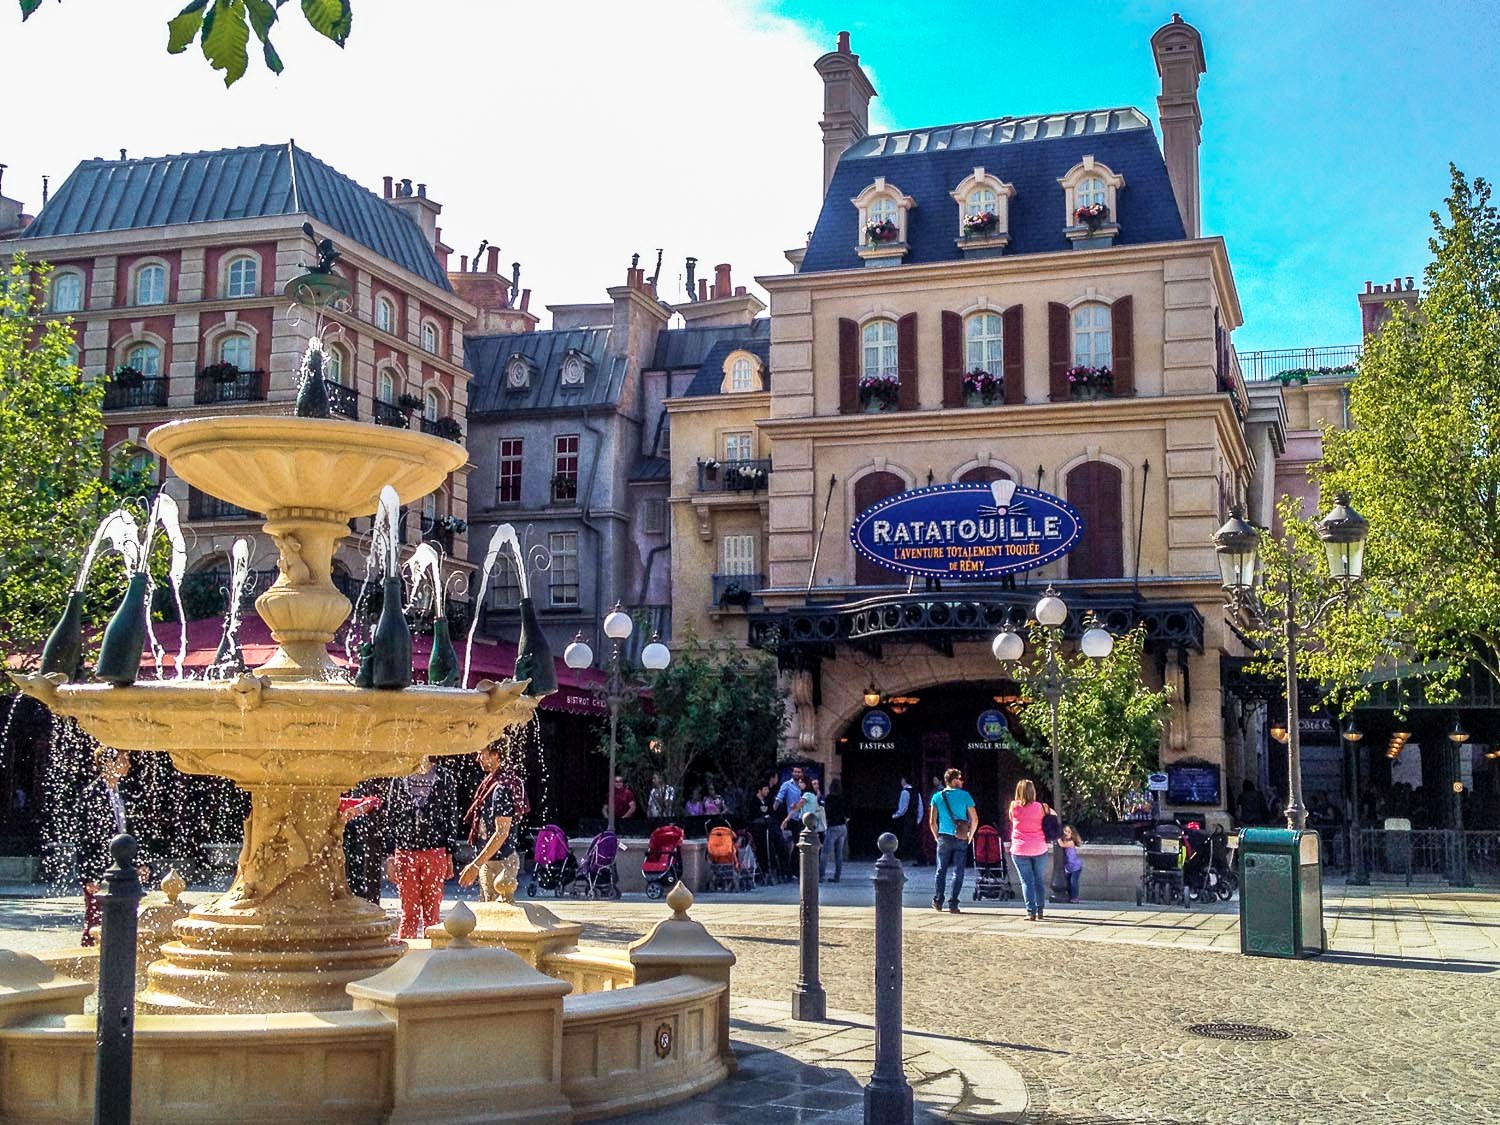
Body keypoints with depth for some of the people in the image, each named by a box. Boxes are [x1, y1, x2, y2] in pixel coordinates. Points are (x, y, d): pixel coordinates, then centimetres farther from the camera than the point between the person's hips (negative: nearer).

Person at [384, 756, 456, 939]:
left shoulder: (442, 780, 4)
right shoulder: (399, 779, 5)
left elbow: (450, 819, 7)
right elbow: (390, 818, 6)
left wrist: (449, 855, 3)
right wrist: (390, 856, 0)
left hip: (435, 853, 0)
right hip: (405, 852, 0)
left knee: (432, 911, 3)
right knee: (409, 911, 2)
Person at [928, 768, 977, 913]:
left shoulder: (937, 796, 2)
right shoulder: (964, 795, -4)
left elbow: (932, 822, 1)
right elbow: (975, 820, -3)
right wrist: (970, 836, 10)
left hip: (944, 838, 2)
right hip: (961, 839, -2)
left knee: (941, 870, 13)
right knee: (958, 872, 3)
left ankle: (937, 901, 15)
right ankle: (953, 904, -1)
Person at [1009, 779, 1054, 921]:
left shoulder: (1014, 806, -6)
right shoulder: (1039, 806, -8)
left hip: (1020, 850, -1)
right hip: (1039, 849, 1)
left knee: (1027, 881, 2)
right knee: (1040, 881, 14)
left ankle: (1031, 912, -5)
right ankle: (1040, 910, 20)